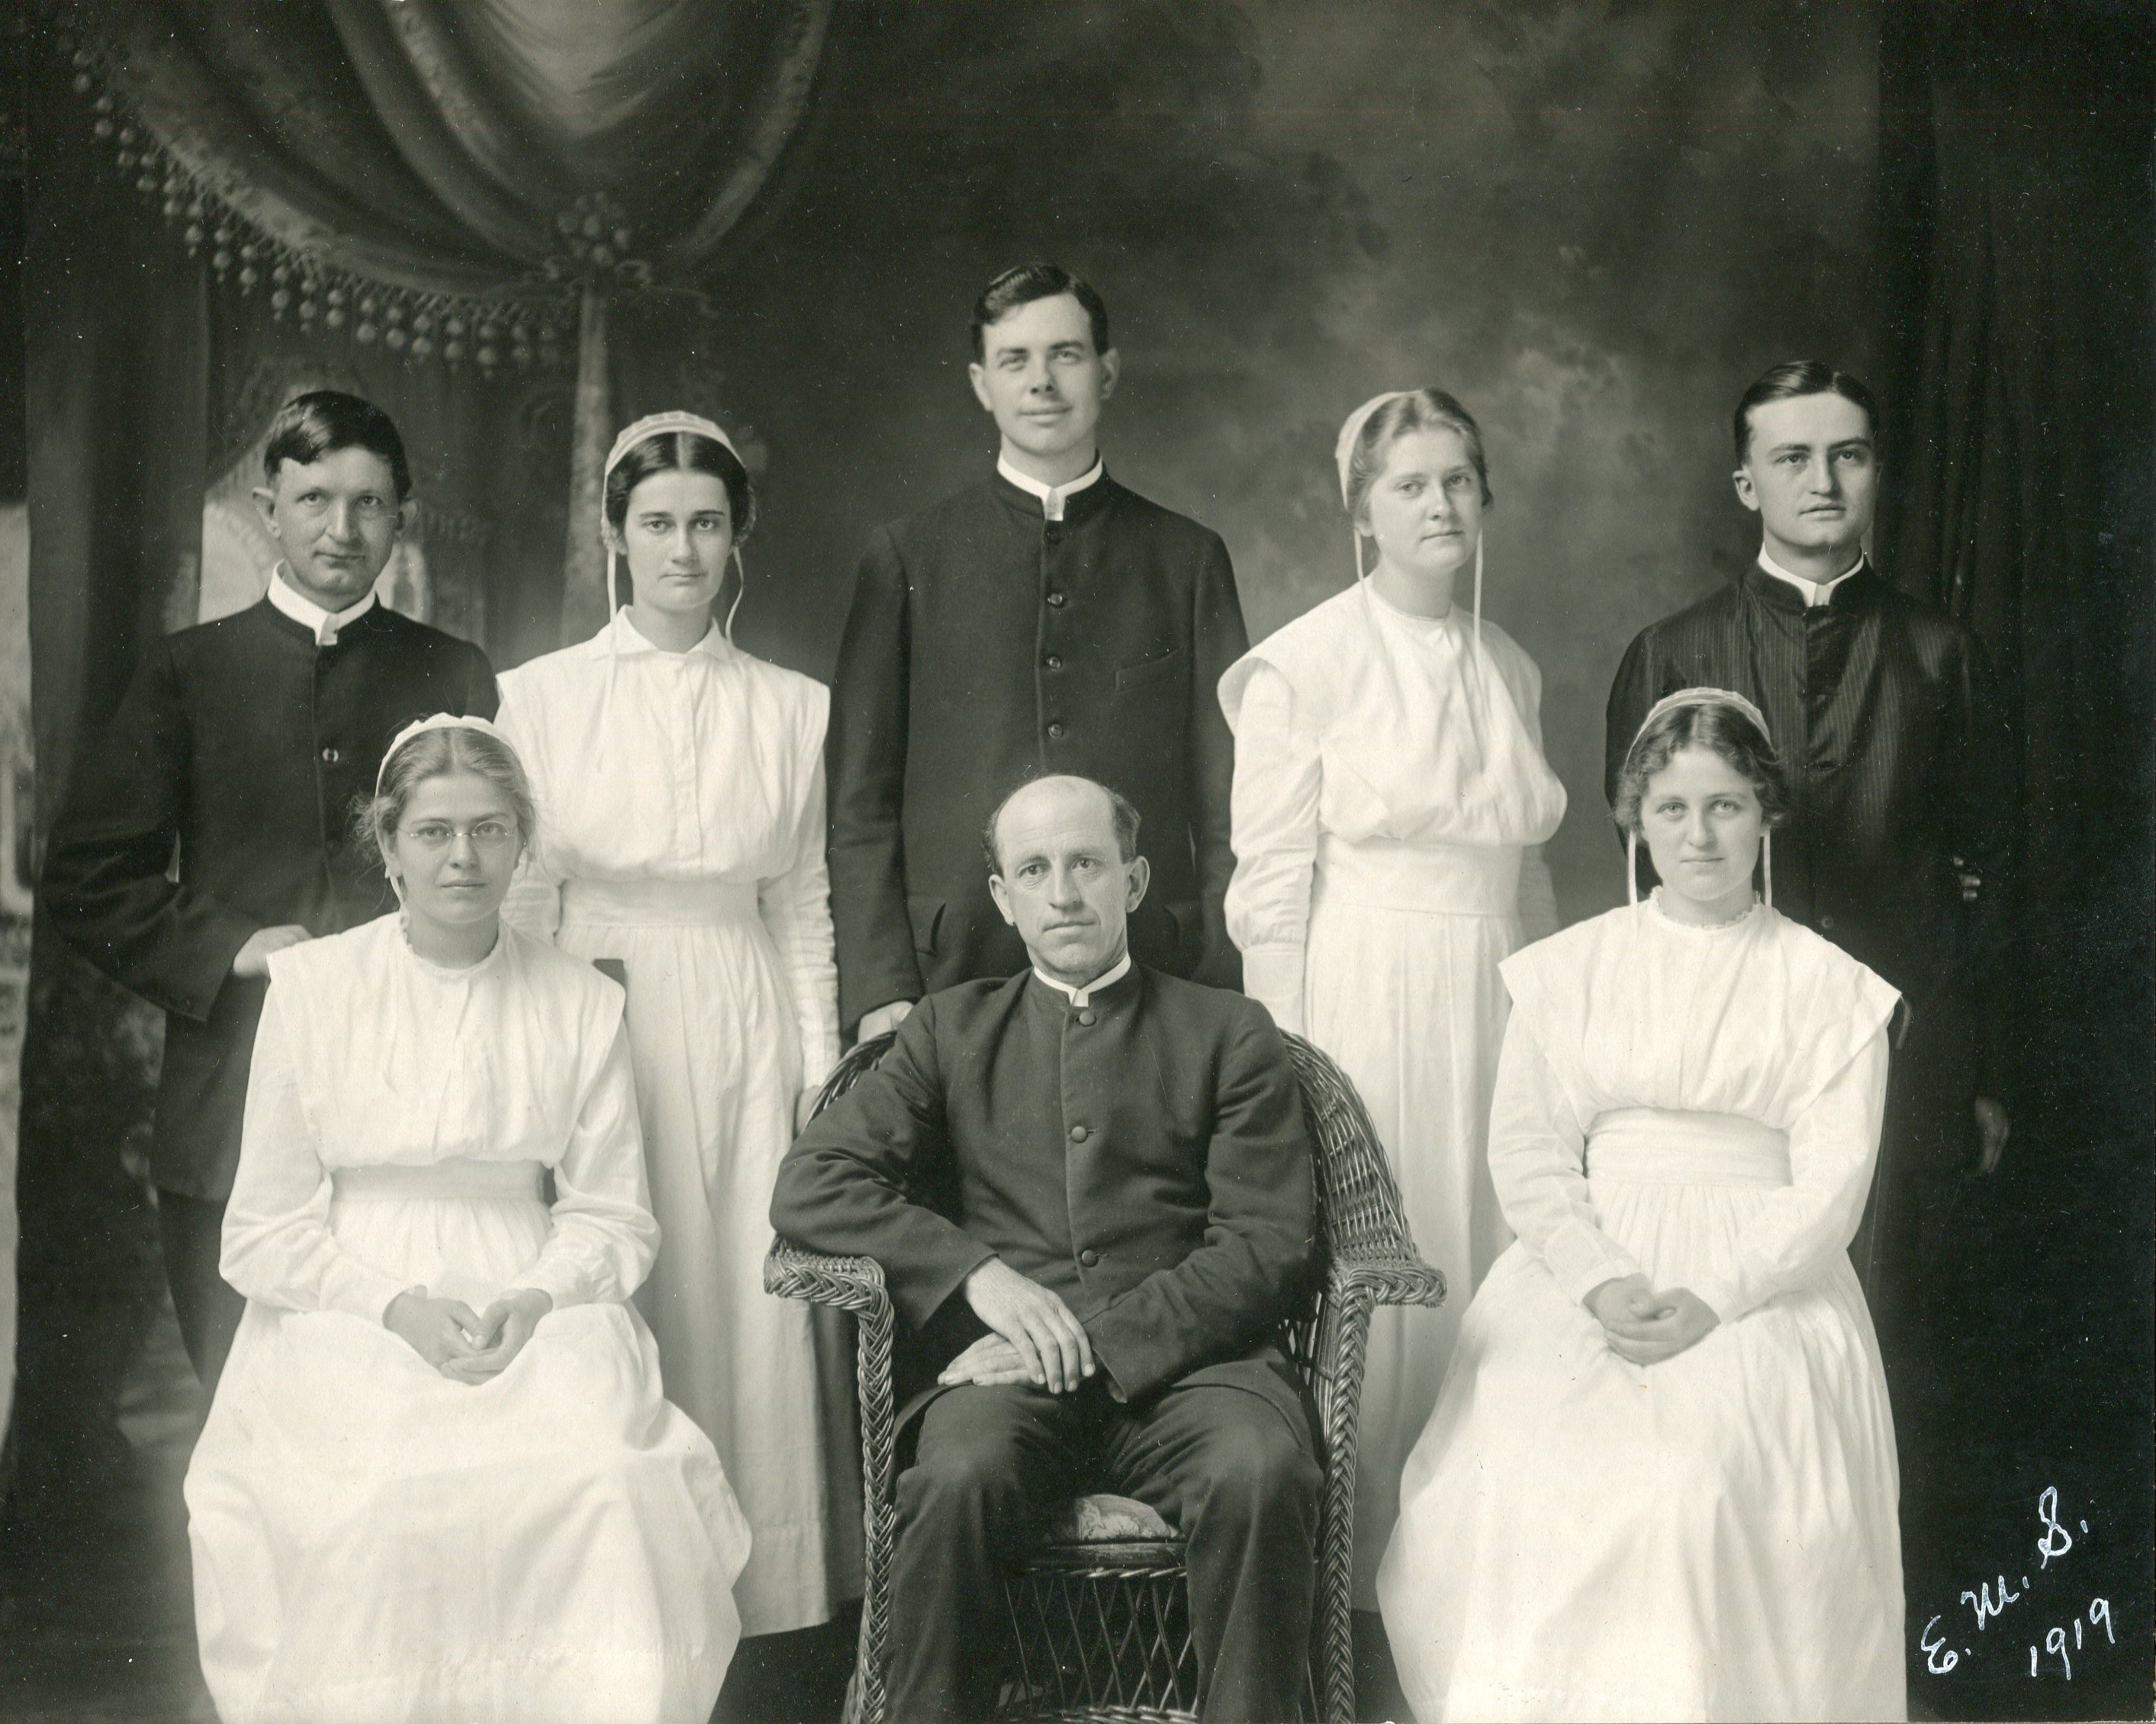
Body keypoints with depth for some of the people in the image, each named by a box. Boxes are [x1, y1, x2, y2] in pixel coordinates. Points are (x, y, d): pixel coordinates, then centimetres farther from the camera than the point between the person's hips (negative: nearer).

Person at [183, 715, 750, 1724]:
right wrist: (396, 1307, -13)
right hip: (346, 1315, -1)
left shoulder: (581, 1003, 9)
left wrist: (536, 1297, -11)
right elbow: (264, 1232, 3)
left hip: (537, 1316, 1)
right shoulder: (312, 987, 4)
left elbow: (613, 1214, 9)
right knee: (373, 1495, -32)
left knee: (608, 1479, -29)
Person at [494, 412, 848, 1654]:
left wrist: (821, 1074, 4)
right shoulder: (543, 693, 2)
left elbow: (804, 907, 8)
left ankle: (754, 1617, 12)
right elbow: (516, 903, 4)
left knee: (751, 1318, 1)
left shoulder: (793, 706, 6)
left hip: (745, 1045, 1)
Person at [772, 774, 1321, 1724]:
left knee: (1262, 1470, -32)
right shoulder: (952, 1030, 20)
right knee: (960, 1476, -32)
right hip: (1005, 1363, 1)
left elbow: (1267, 1245, 4)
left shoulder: (1230, 1034, 15)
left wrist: (1098, 1337, -11)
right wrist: (976, 1272, -8)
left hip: (1178, 1355, 0)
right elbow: (809, 1185, 8)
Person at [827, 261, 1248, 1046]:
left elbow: (1226, 803, 9)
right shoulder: (906, 559, 8)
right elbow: (859, 805, 5)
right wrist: (880, 994, -5)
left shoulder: (1188, 558, 10)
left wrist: (1225, 999, 1)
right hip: (952, 974, 0)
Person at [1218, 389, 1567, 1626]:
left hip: (1497, 1013, 5)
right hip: (1362, 1006, -5)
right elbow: (1271, 887, -6)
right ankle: (1350, 1568, 11)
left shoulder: (1514, 669, 13)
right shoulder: (1305, 665, -4)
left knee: (1485, 1271, 5)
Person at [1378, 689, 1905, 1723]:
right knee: (1515, 1473, -26)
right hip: (1586, 1271, 2)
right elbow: (1526, 1153, 6)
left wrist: (1712, 1301, -14)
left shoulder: (1830, 988, 8)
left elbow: (1832, 1182, 1)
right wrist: (1603, 1281, -12)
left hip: (1763, 1286, -1)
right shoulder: (1568, 970, 13)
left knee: (1711, 1481, -29)